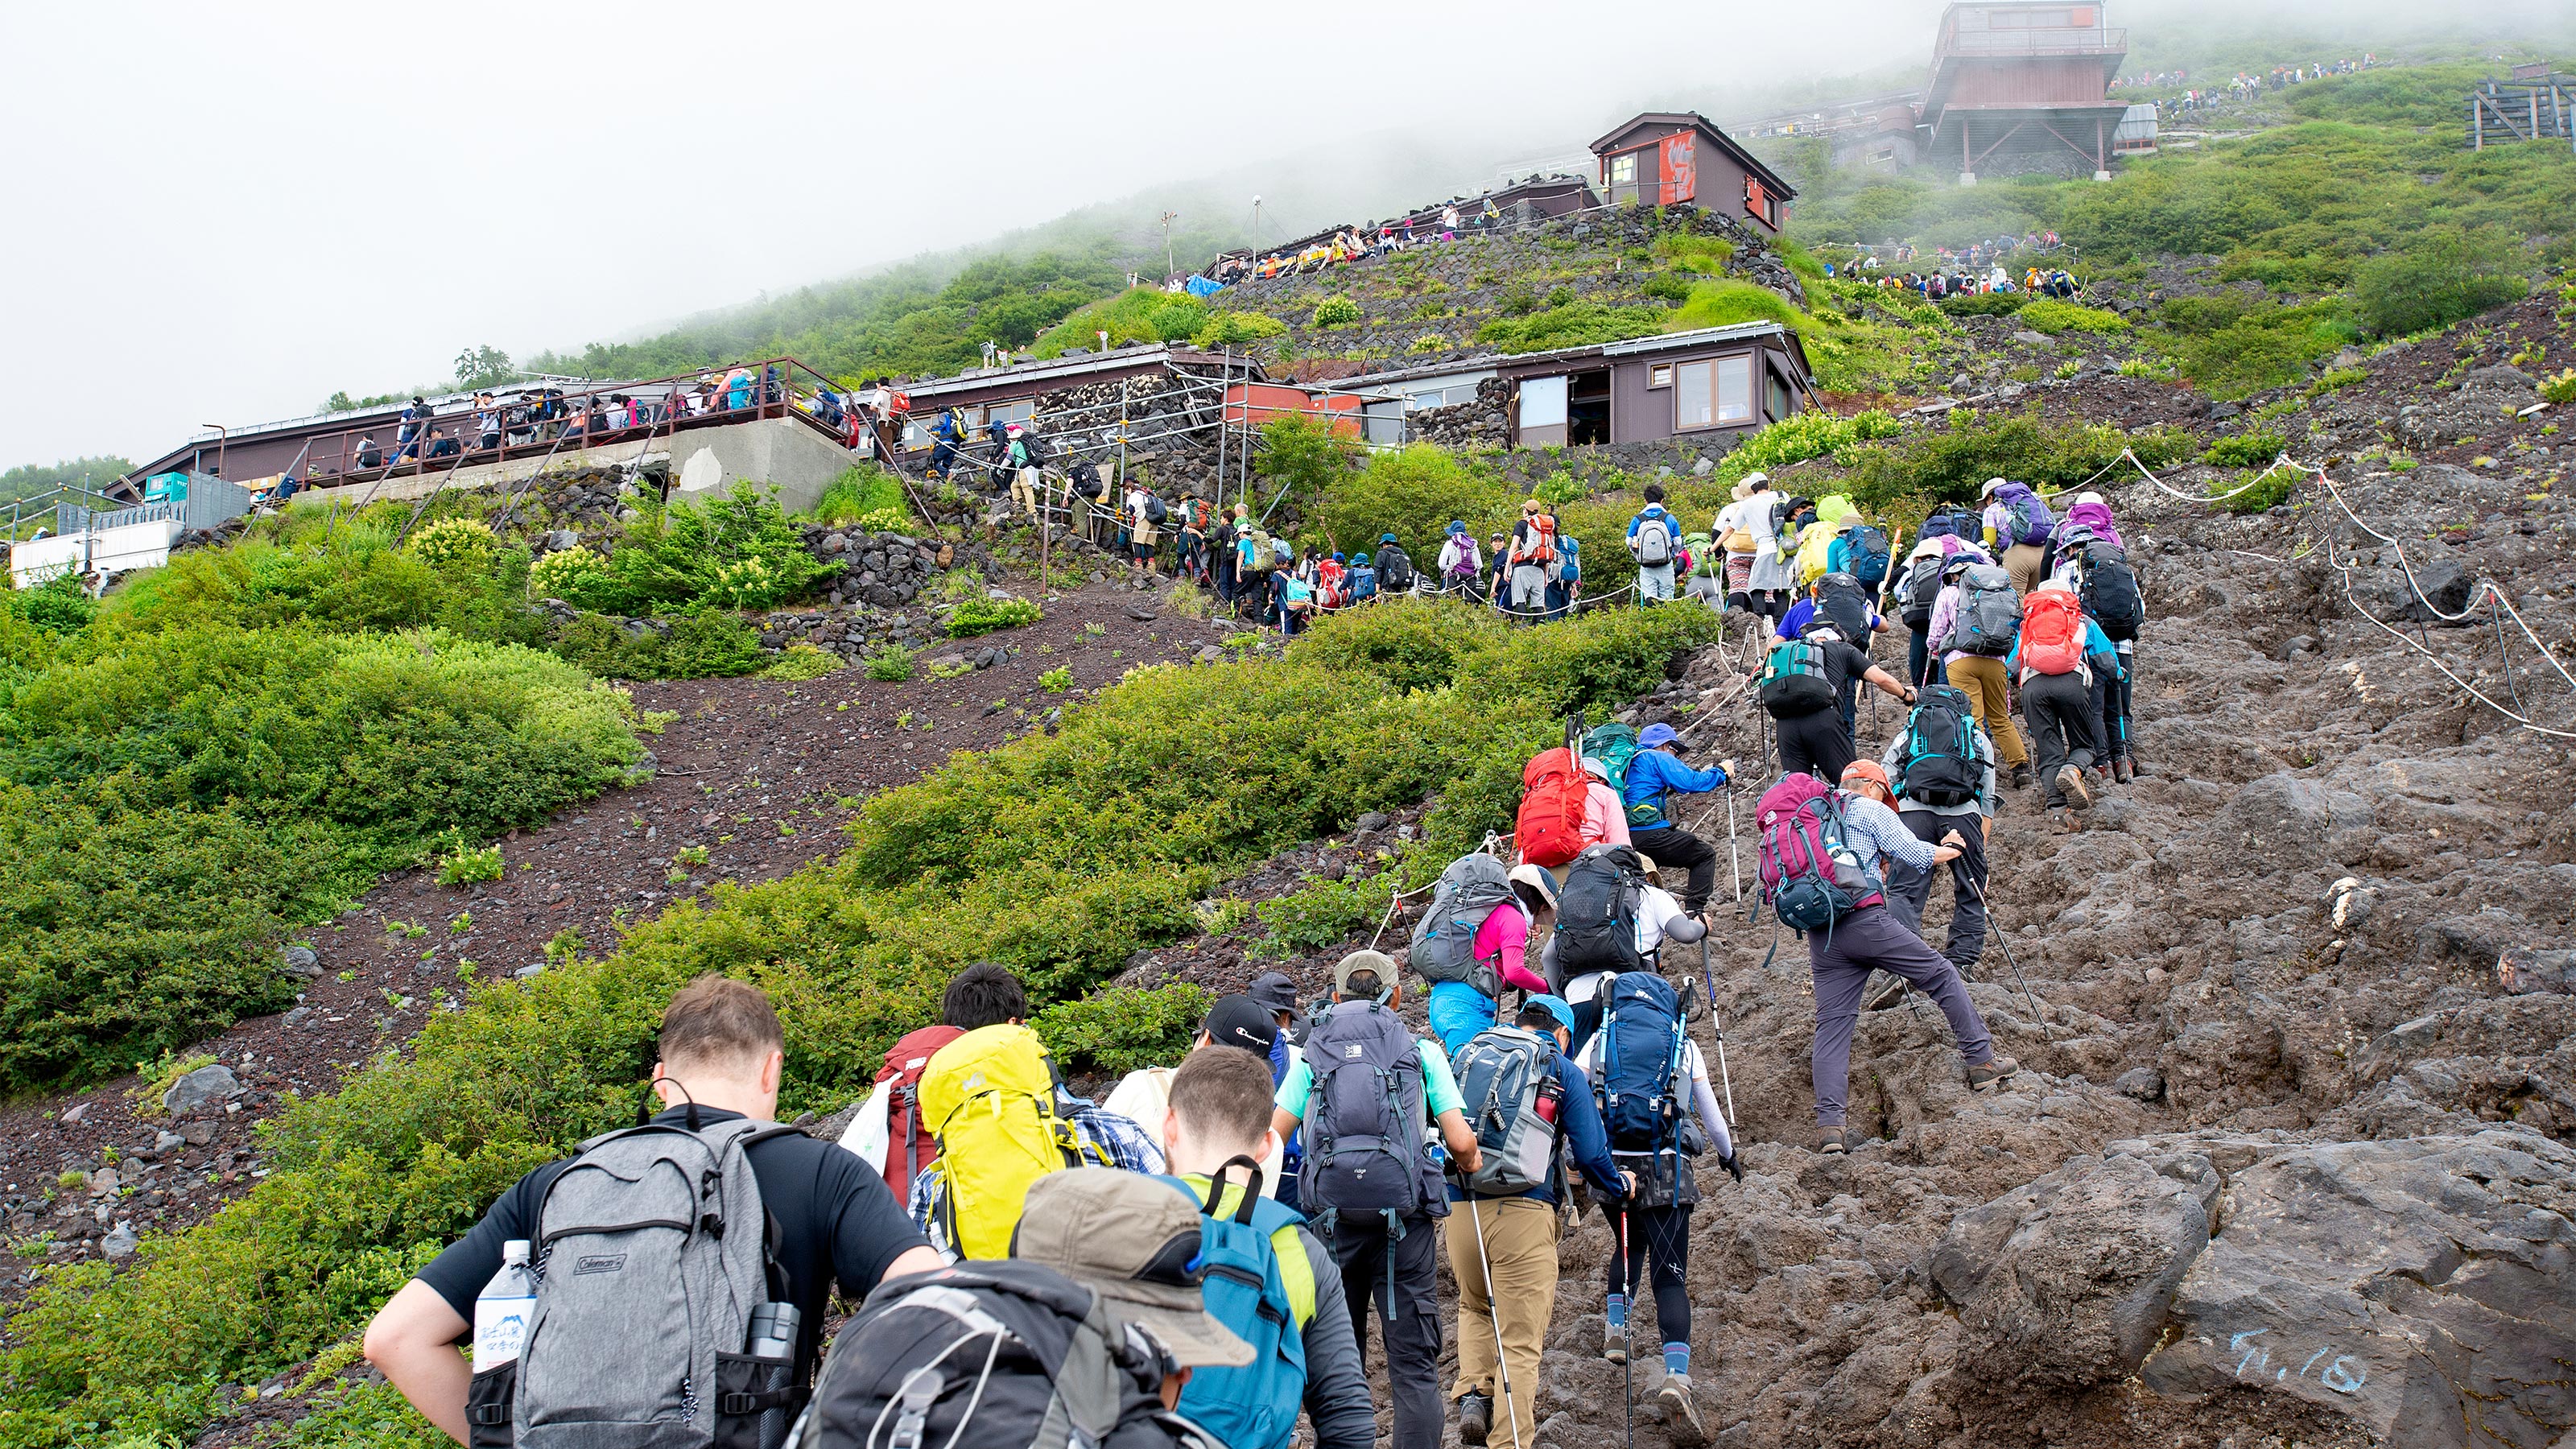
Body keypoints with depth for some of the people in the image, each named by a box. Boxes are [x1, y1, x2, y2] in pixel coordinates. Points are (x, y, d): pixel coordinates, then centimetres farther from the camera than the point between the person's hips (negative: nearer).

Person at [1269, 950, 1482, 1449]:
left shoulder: (1312, 1053, 10)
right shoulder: (1422, 1052, 7)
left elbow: (1270, 1140, 2)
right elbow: (1460, 1142, -1)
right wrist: (1470, 1163, 21)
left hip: (1333, 1218, 1)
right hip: (1404, 1218, -1)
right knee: (1414, 1366, 2)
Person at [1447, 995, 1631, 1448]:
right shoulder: (1563, 1071, 6)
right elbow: (1590, 1153, 3)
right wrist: (1619, 1185, 23)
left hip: (1459, 1205, 4)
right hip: (1524, 1211, -4)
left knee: (1475, 1307, 27)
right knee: (1521, 1340, 4)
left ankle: (1473, 1393, 8)